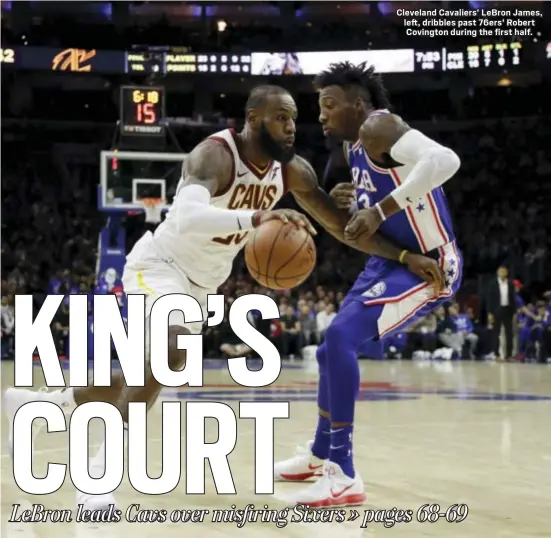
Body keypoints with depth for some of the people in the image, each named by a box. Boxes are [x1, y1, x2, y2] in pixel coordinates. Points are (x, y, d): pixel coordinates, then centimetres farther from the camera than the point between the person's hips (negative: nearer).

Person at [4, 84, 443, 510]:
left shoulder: (292, 169, -7)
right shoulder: (215, 154, -30)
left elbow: (340, 225, 0)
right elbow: (187, 218, -50)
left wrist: (405, 257, -9)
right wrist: (257, 217, -65)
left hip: (200, 283, 8)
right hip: (160, 264, -8)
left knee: (144, 379, 14)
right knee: (172, 351, -34)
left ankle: (36, 405, 36)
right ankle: (100, 471, -28)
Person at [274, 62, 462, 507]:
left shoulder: (379, 128, -19)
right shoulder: (356, 145, 11)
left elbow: (445, 160, -37)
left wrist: (380, 210, -36)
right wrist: (349, 203, -1)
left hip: (427, 266, -11)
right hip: (390, 261, 11)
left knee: (341, 337, -24)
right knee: (334, 347, 19)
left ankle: (344, 478, -20)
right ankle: (320, 454, 42)